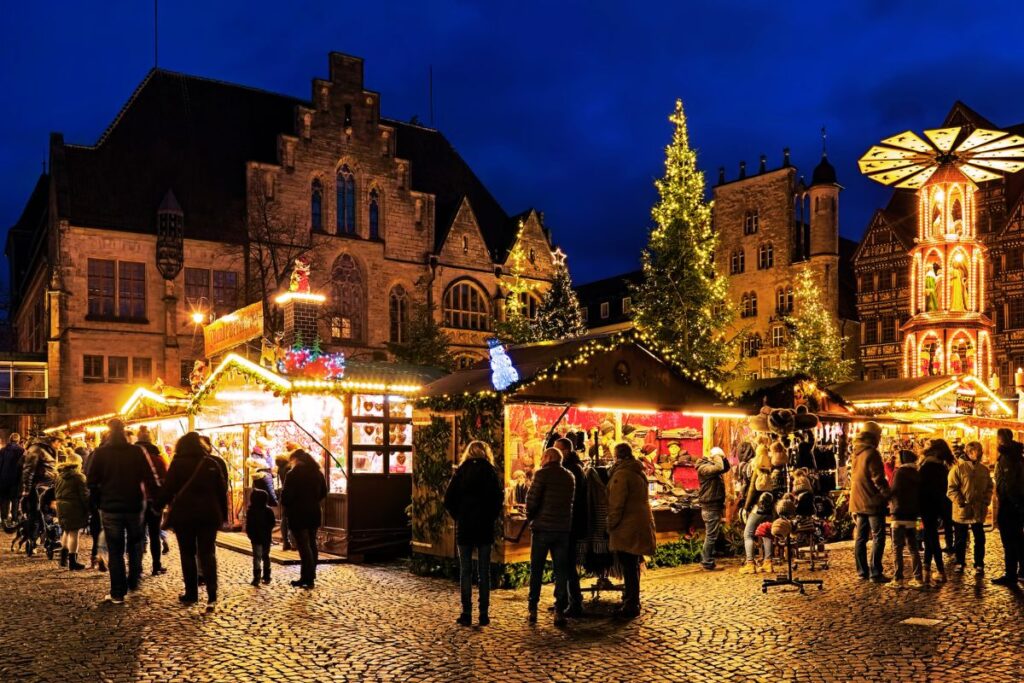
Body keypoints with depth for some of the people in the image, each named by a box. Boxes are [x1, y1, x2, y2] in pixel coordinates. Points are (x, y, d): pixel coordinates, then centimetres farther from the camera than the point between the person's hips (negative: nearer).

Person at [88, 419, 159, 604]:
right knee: (135, 545, 21)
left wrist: (99, 502, 9)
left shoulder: (100, 453, -3)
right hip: (134, 506, 1)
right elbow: (149, 479, -5)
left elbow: (92, 482, -4)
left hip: (110, 507, -1)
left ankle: (118, 593, 4)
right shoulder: (137, 452, -3)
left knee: (115, 550, 4)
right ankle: (134, 581, 20)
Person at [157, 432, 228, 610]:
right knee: (208, 554, 3)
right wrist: (223, 514, 11)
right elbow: (222, 490, 4)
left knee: (187, 554, 11)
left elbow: (168, 490, -6)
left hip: (183, 515, -1)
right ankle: (212, 597, -9)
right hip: (209, 515, 2)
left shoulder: (177, 464, -3)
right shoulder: (212, 463, 3)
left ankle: (191, 595, 16)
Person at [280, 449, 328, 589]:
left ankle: (308, 579, -2)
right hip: (314, 513, 7)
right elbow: (323, 493, 15)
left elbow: (286, 495, -16)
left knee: (303, 546, -3)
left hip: (298, 514, -7)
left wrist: (286, 505, 3)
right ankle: (310, 576, 22)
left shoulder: (293, 474, -14)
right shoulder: (318, 473, 8)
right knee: (311, 544, 15)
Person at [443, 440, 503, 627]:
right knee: (484, 572, 7)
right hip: (485, 528, 1)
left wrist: (458, 517, 6)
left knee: (465, 571, 5)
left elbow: (448, 499, -5)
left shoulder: (461, 472, 0)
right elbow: (499, 499, -7)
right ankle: (484, 614, 7)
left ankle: (466, 614, 3)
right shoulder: (491, 472, 0)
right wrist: (491, 518, 4)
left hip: (464, 527, 0)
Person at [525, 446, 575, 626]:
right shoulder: (569, 477, 9)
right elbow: (571, 501, 13)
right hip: (563, 529, 4)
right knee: (561, 571, 7)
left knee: (536, 570, 8)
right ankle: (559, 611, 4)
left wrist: (530, 517, 5)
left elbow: (532, 499, -12)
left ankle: (532, 610, 12)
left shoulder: (542, 474, -8)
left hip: (542, 527, -4)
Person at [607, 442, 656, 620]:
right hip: (640, 524, 10)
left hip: (626, 528, -10)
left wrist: (611, 524, -8)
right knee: (632, 566, 18)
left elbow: (617, 503, -18)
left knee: (628, 567, -4)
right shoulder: (639, 472, 14)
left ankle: (630, 606, 0)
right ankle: (632, 602, 28)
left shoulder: (621, 473, -16)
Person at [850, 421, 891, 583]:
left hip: (858, 502, 8)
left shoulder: (856, 453, 12)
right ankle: (875, 573, -6)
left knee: (861, 537, 10)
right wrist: (889, 494, -5)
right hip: (873, 502, -8)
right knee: (878, 537, -4)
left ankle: (862, 571, 14)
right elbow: (878, 479, -17)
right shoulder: (871, 453, -14)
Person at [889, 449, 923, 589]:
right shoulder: (917, 475, 11)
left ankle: (898, 579, -6)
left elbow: (893, 492, -11)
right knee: (913, 547, 12)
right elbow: (920, 495, 14)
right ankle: (917, 578, 9)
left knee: (897, 548, -3)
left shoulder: (898, 472, -8)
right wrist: (918, 512, 18)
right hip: (912, 515, 6)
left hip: (899, 514, -6)